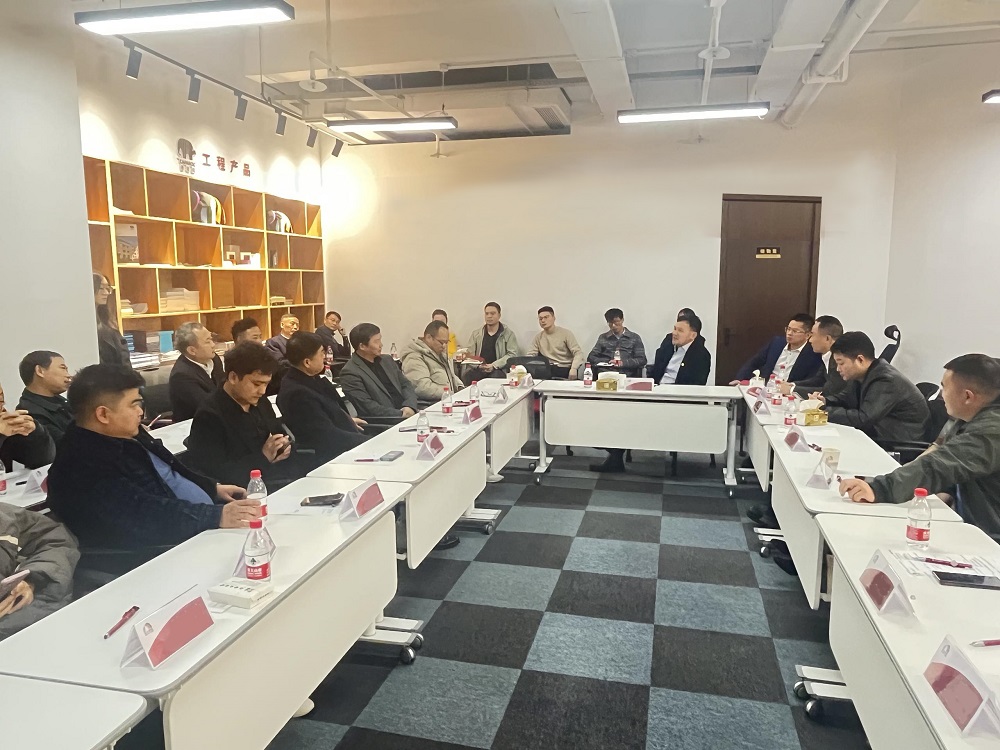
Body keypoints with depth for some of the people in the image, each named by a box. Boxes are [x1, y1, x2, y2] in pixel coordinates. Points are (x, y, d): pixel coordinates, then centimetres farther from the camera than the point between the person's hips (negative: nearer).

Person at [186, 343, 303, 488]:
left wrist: (285, 447, 2)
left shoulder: (261, 402, 12)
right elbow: (217, 475, -17)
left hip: (286, 476, 8)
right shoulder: (209, 416, -11)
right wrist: (263, 457, -18)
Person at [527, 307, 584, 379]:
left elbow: (578, 353, -4)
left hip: (565, 369, -3)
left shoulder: (566, 333, 2)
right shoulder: (538, 337, 14)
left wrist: (573, 369, -23)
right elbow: (531, 355, 12)